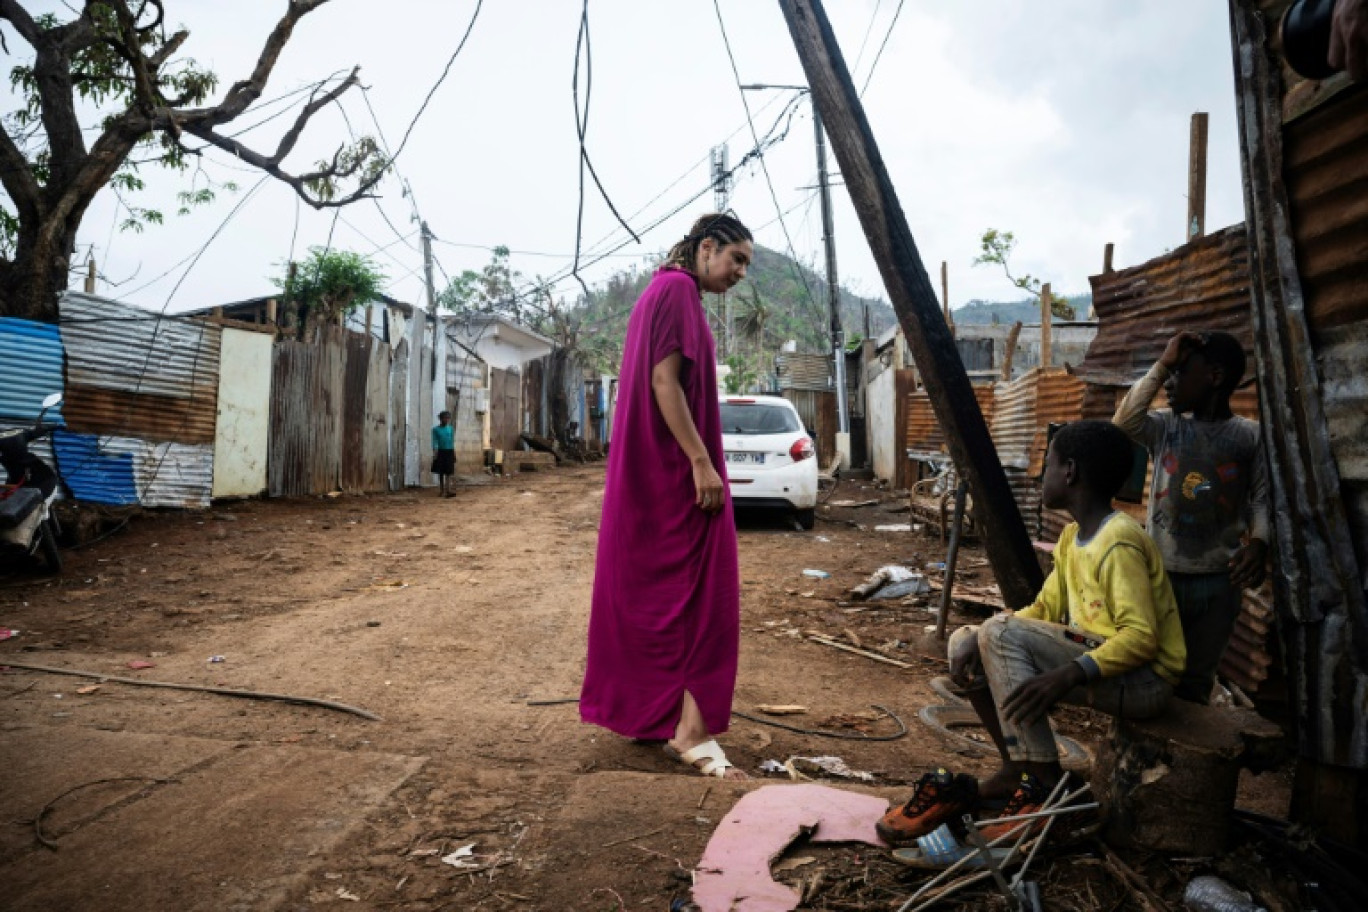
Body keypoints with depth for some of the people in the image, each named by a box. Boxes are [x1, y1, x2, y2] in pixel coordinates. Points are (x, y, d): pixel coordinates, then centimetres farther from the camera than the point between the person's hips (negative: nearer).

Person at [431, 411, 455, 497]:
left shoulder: (451, 429, 5)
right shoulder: (436, 429, -1)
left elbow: (452, 441, 8)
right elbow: (435, 442, -4)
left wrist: (454, 454, 6)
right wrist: (434, 453, -14)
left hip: (449, 452, 1)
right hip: (440, 452, -1)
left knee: (448, 472, -4)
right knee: (440, 472, 5)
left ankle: (448, 490, -9)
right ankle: (441, 491, 12)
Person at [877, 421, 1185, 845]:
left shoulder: (1119, 544, -19)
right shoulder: (1073, 536, 10)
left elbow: (1141, 638, -25)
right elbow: (1044, 610, 10)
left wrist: (1068, 675, -38)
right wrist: (976, 639, -7)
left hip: (1141, 680, -9)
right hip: (1088, 652, 9)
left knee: (1001, 633, -27)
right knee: (967, 642, -3)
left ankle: (1046, 784, -16)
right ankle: (1016, 772, 2)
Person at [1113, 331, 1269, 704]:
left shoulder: (1250, 435, 1)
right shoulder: (1166, 426, 4)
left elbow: (1263, 497, 0)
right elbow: (1123, 423, -14)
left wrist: (1258, 542, -19)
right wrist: (1160, 365, -10)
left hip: (1218, 580, 0)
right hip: (1160, 573, 1)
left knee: (1196, 679, 11)